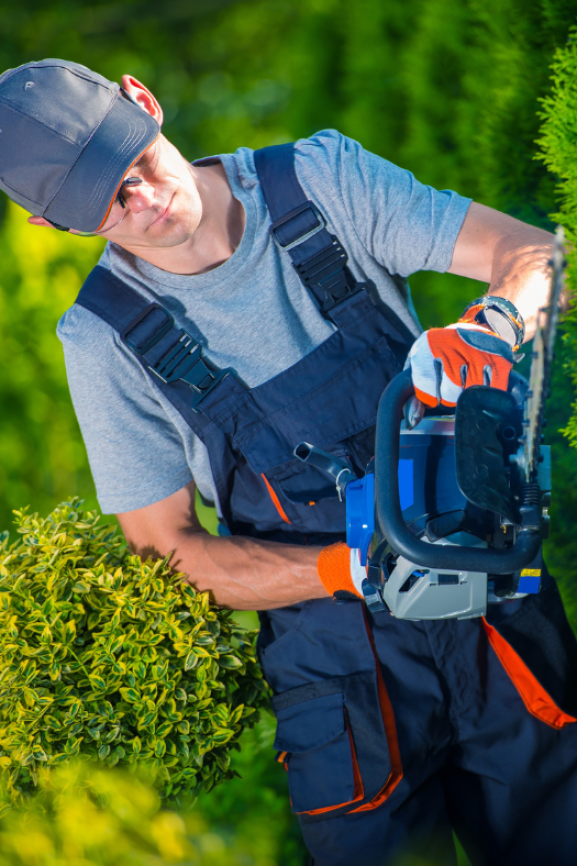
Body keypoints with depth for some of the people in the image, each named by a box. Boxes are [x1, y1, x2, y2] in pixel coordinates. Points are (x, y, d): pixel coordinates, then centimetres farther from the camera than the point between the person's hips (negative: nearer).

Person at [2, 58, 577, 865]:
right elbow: (166, 546, -4)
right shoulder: (106, 337, -6)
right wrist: (354, 570, -19)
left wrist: (484, 328, -30)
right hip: (338, 667, -1)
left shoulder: (322, 178, -4)